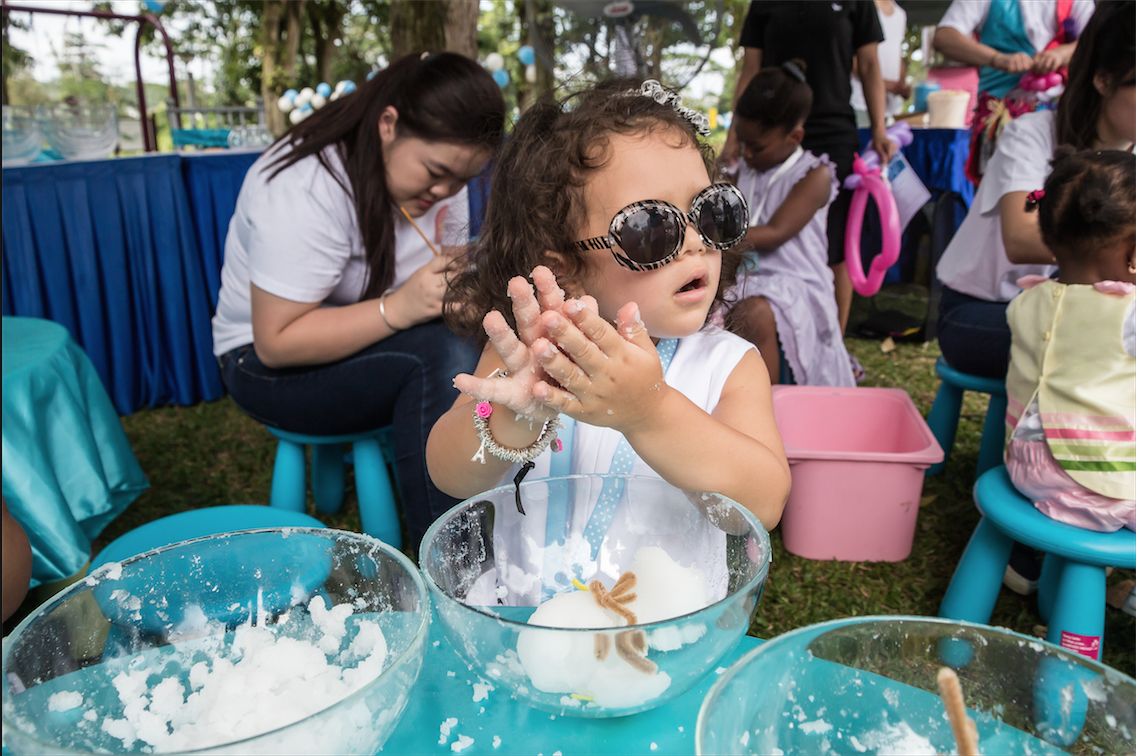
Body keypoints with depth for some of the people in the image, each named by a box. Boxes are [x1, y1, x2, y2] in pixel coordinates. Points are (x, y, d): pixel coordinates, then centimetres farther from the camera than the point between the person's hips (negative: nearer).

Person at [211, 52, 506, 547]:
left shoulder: (439, 170, -2)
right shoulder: (304, 189, -24)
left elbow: (445, 262, 9)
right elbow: (276, 343, -24)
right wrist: (398, 309, -35)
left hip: (376, 343, 7)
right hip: (271, 367, -6)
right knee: (446, 354, -33)